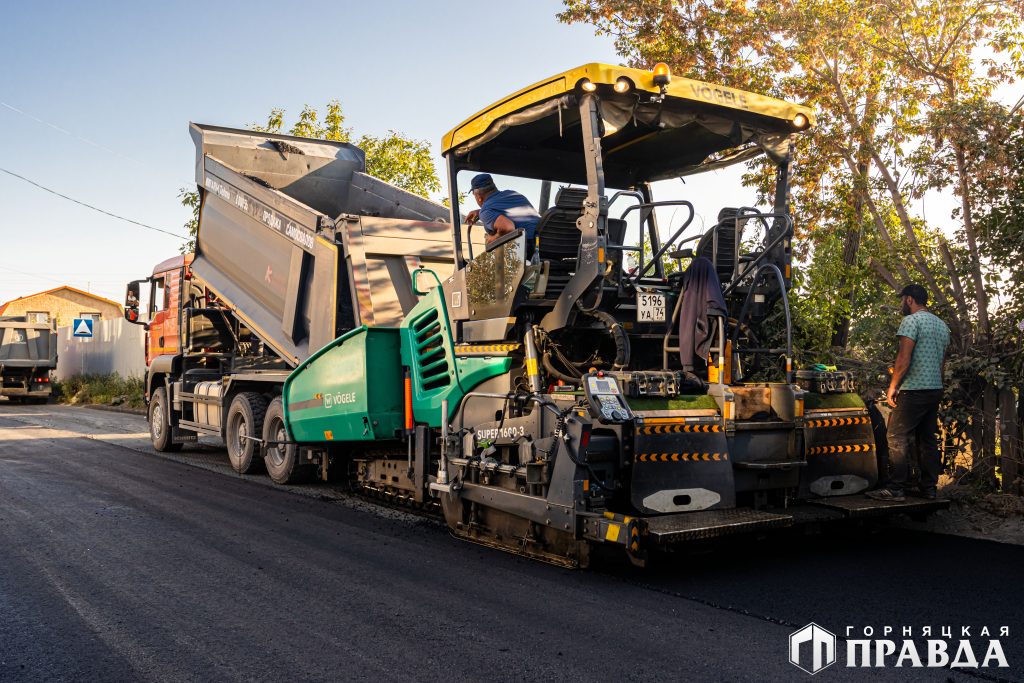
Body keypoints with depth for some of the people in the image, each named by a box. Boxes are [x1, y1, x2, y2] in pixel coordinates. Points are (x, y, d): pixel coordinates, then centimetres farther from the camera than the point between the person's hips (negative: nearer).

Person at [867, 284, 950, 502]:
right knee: (928, 439, 12)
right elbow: (942, 362, 22)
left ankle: (895, 489, -8)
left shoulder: (911, 321, -10)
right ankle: (929, 488, 14)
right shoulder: (942, 326, 18)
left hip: (914, 389, -9)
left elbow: (904, 359, -16)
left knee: (897, 438, -6)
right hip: (936, 389, 9)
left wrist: (893, 386, -9)